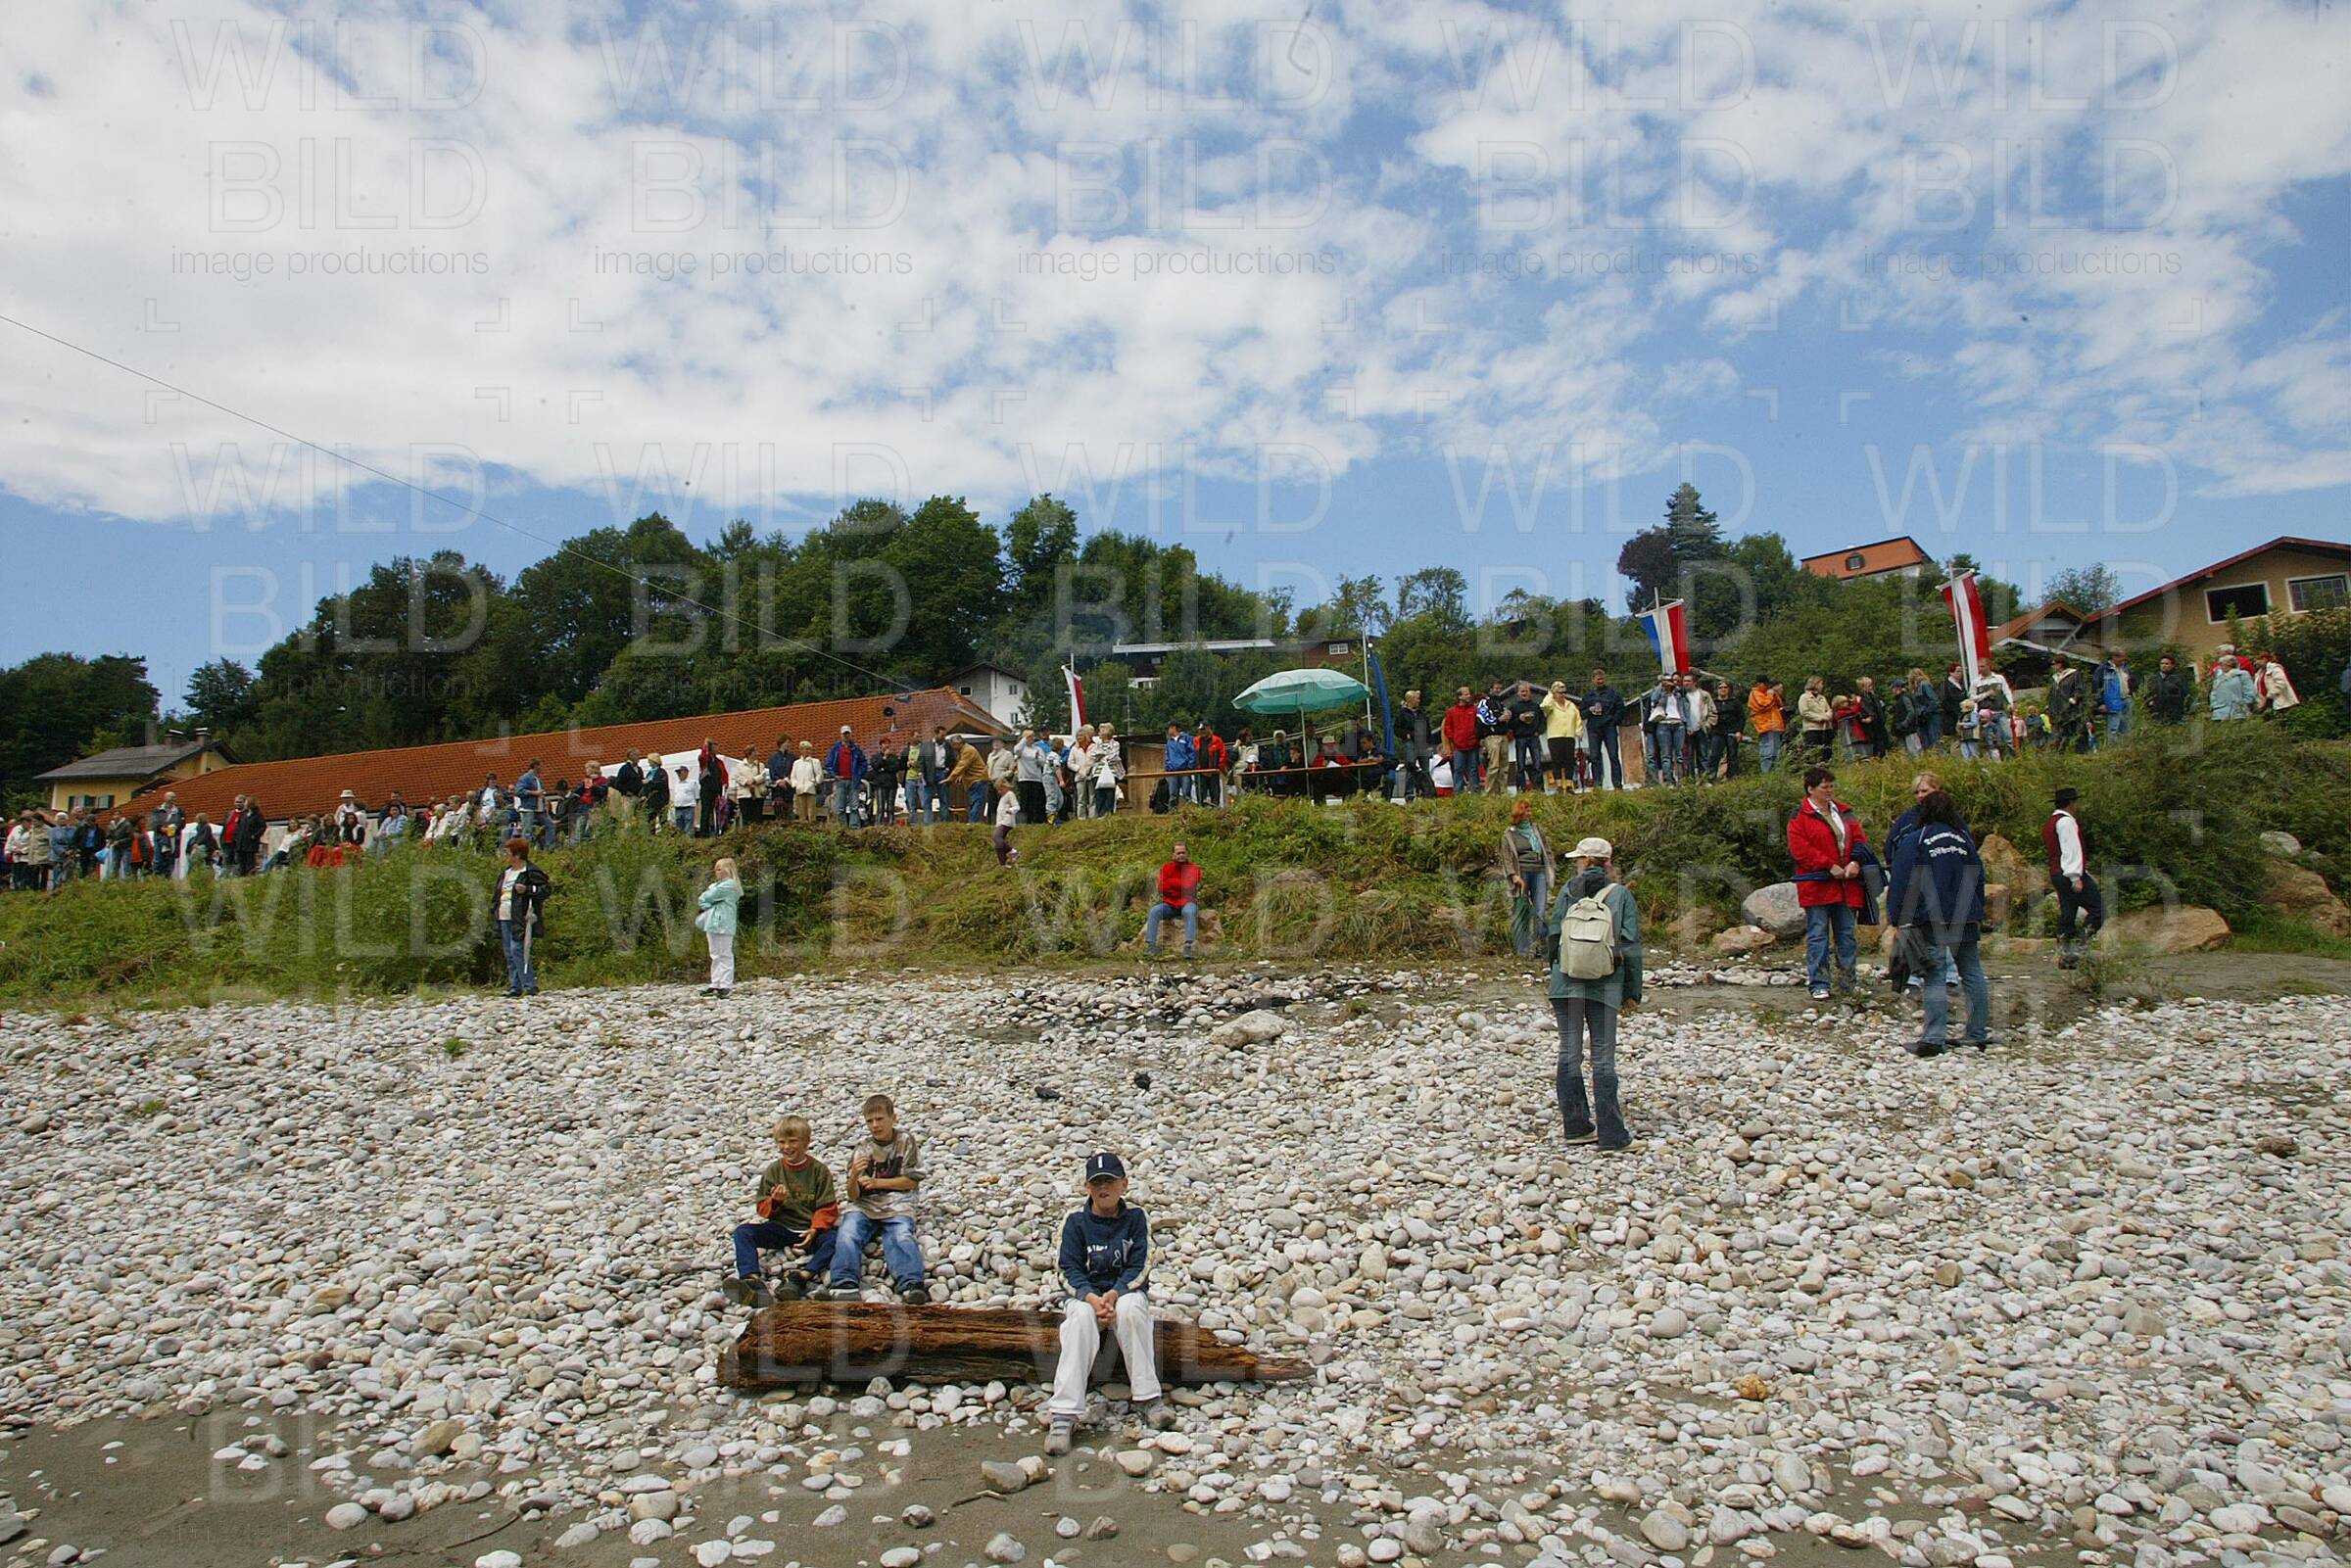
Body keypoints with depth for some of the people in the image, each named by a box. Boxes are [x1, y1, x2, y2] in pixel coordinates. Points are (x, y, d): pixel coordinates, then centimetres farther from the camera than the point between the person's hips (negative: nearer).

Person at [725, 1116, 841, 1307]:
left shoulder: (819, 1170, -1)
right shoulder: (773, 1170, 7)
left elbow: (827, 1208, -3)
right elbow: (762, 1209, 8)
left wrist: (815, 1230, -21)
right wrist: (775, 1202, -15)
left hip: (810, 1230, -3)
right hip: (781, 1228, 3)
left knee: (834, 1239, -33)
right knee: (742, 1232, -21)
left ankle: (800, 1278, -52)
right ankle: (753, 1282, -43)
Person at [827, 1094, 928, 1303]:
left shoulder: (906, 1141, 5)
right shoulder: (862, 1149, 7)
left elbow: (911, 1181, 3)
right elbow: (853, 1195, 3)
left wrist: (877, 1182, -4)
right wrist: (854, 1176, -20)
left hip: (897, 1205, -2)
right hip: (864, 1206, 2)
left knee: (902, 1237, -32)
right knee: (847, 1234, -28)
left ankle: (911, 1285, -51)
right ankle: (845, 1284, -41)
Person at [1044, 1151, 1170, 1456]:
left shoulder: (1134, 1218, 1)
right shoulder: (1076, 1222, 1)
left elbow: (1138, 1266, -4)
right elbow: (1069, 1269, -4)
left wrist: (1113, 1295, -21)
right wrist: (1093, 1299, -23)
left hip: (1126, 1292, 0)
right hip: (1086, 1295, 0)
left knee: (1131, 1308, -35)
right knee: (1080, 1316, -34)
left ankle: (1147, 1397, -27)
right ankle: (1064, 1414, -39)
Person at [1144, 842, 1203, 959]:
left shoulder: (1193, 869, 0)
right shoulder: (1166, 868, 7)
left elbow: (1189, 886, -16)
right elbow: (1161, 888, -4)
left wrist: (1170, 882, -6)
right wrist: (1180, 886, -10)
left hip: (1187, 902, -2)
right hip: (1169, 904, 2)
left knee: (1190, 912, -37)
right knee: (1154, 911, -26)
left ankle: (1188, 946, -43)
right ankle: (1150, 944, -31)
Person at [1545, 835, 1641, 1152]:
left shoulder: (1567, 891, 4)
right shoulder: (1621, 894, 1)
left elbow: (1554, 938, 5)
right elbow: (1631, 947, -1)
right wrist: (1633, 992, 5)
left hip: (1566, 983, 1)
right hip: (1606, 986, -1)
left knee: (1569, 1055, 9)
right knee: (1603, 1059, 3)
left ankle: (1576, 1126, 14)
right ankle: (1611, 1135, 3)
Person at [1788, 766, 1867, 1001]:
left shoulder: (1843, 812, 13)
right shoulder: (1800, 817, -6)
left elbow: (1859, 839, 10)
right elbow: (1800, 850, -13)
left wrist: (1856, 862, -8)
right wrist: (1829, 866, -17)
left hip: (1846, 884, 6)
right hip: (1816, 884, -5)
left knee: (1846, 933, 10)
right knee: (1818, 934, -2)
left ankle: (1849, 981, 18)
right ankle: (1819, 985, 2)